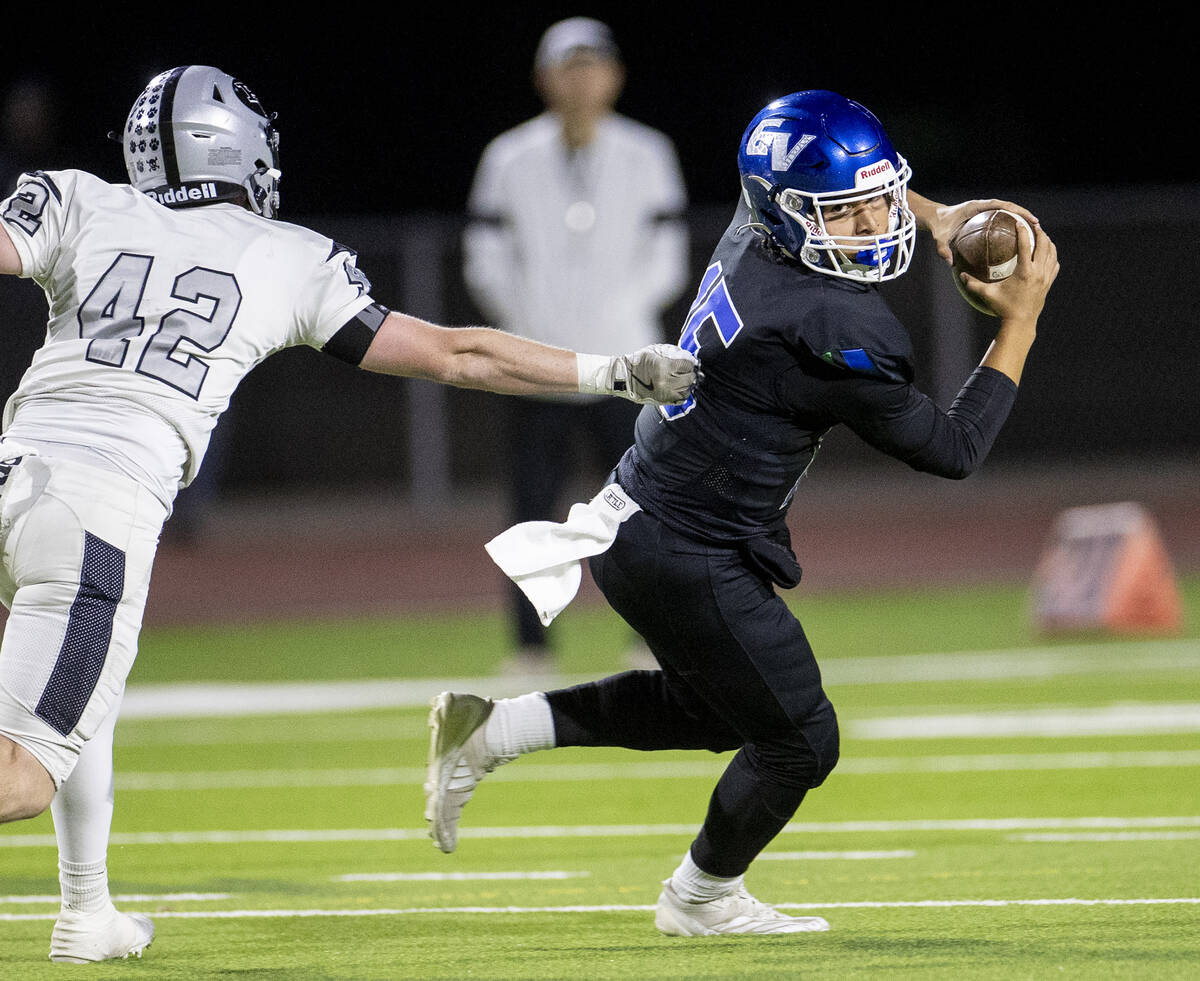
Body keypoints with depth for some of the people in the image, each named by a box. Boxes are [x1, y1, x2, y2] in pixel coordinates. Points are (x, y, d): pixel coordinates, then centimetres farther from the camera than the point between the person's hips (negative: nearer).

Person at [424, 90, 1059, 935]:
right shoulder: (832, 332, -27)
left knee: (714, 704, 29)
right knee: (797, 740, 9)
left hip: (632, 524, 9)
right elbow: (953, 449, -16)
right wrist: (1020, 323, -12)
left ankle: (492, 729, 25)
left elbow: (852, 183, 25)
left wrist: (931, 216, 12)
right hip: (690, 560, -9)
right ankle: (704, 898, 32)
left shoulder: (753, 235, -1)